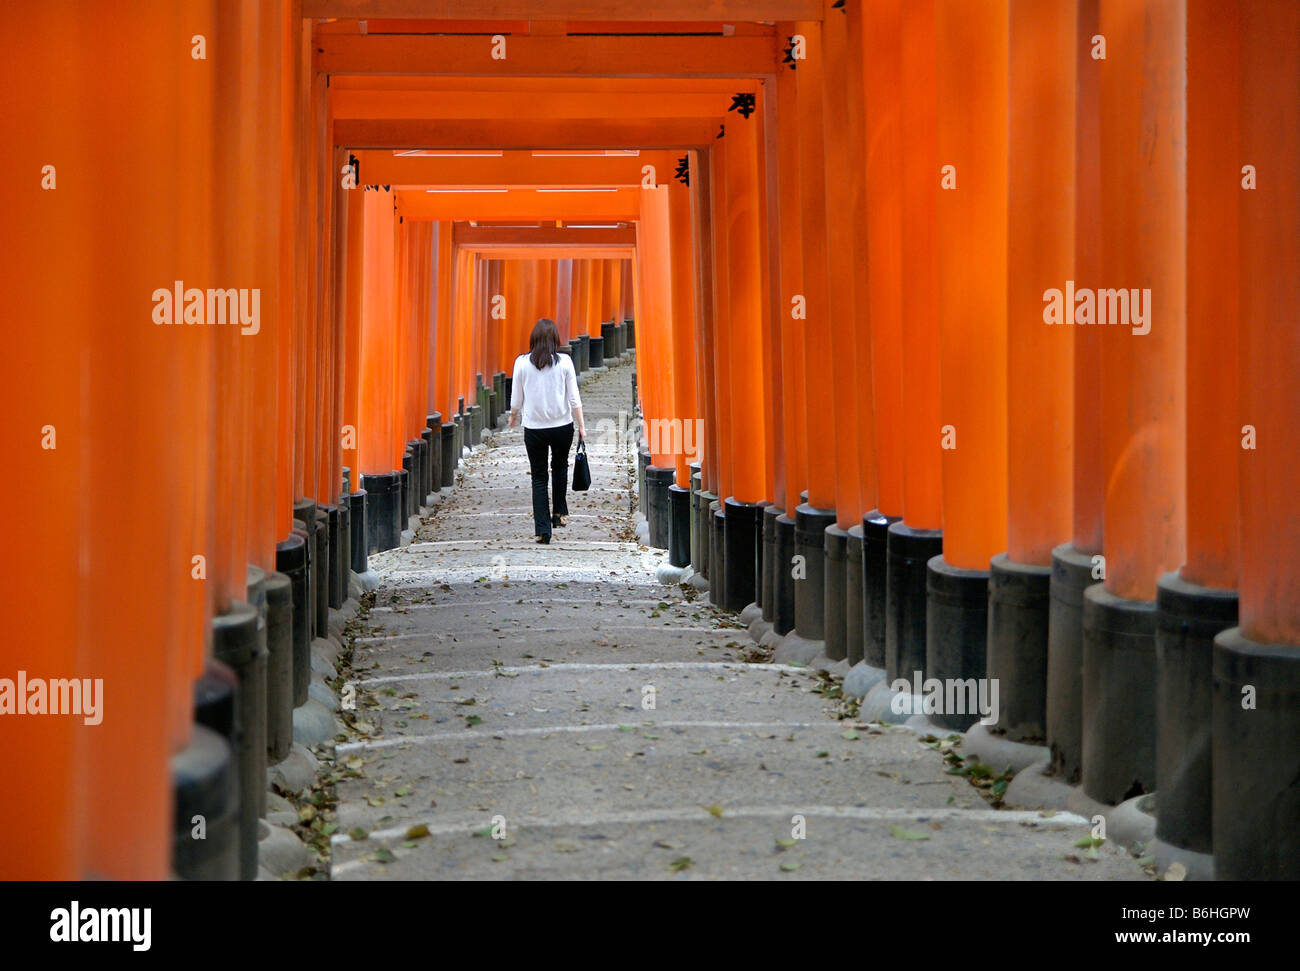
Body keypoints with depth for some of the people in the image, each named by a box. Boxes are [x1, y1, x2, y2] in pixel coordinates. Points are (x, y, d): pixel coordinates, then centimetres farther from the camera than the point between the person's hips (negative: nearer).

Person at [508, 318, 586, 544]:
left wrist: (513, 416, 21)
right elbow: (574, 398, -5)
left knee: (538, 477, 6)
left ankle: (542, 529, -1)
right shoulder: (564, 362, -8)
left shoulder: (522, 362, -7)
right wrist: (581, 425, 5)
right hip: (562, 426, 1)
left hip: (534, 428, -1)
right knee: (560, 466, 27)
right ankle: (559, 513, 30)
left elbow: (516, 398, 1)